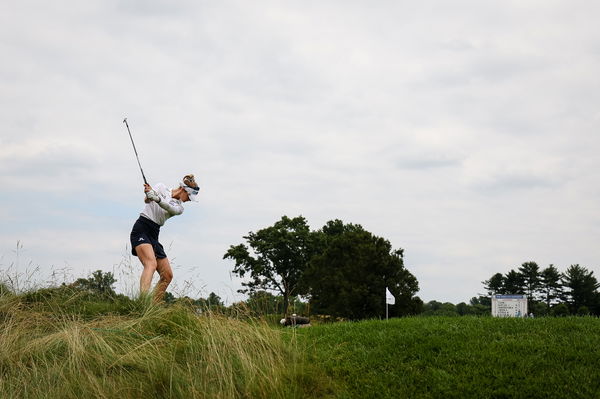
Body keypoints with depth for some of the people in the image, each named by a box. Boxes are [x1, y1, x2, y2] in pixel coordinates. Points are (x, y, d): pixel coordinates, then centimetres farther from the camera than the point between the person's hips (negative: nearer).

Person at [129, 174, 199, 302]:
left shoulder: (179, 207, 12)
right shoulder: (162, 188, 5)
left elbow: (170, 208, -11)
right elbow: (147, 200, -11)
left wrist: (157, 199, -32)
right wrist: (148, 195, -36)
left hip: (154, 236, 7)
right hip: (141, 230, -7)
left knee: (168, 275, 2)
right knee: (151, 264, -30)